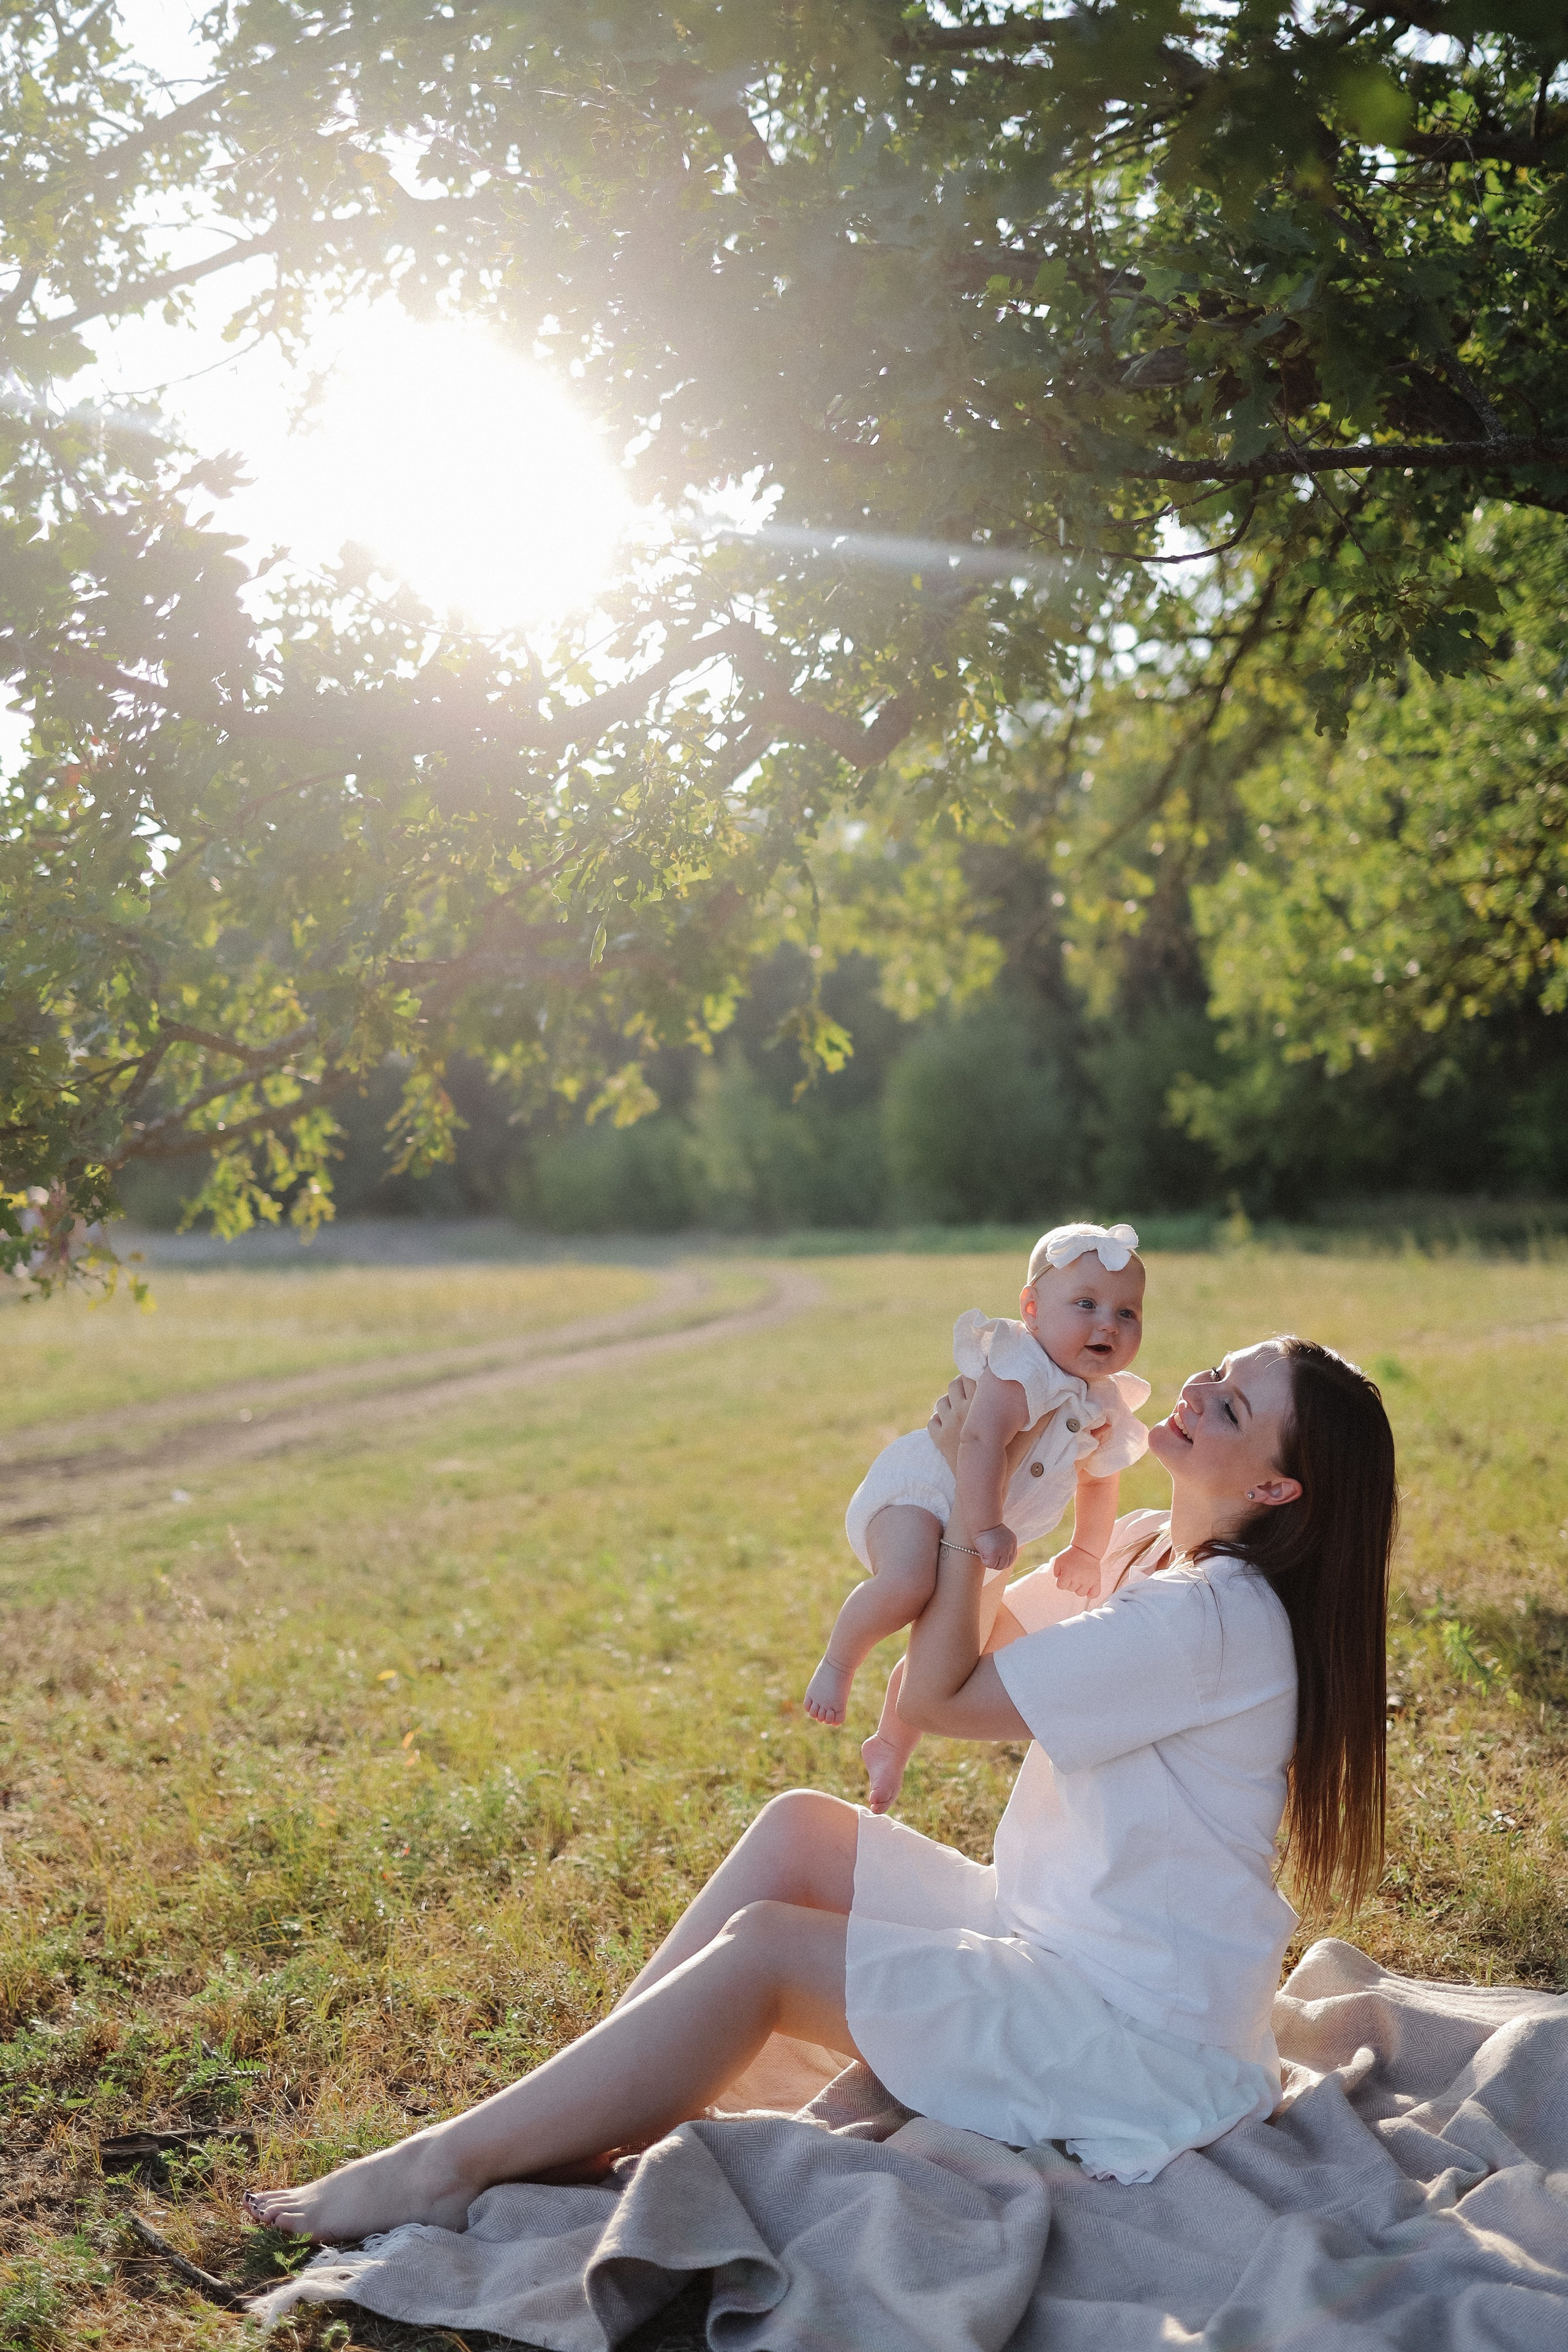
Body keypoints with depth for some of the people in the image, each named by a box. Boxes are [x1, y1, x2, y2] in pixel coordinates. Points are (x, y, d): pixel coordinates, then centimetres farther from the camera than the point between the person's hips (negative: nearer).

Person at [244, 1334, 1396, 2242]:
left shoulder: (1213, 1619, -25)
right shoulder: (1154, 1550, 5)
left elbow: (938, 1695, -21)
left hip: (1137, 2038, -9)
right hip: (1063, 1941, 9)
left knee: (762, 1951, -16)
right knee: (799, 1831, 0)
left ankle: (448, 2169, -8)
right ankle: (569, 2103, 2)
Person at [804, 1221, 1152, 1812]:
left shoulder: (1107, 1409, 4)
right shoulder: (1022, 1371, -24)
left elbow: (1098, 1481, 23)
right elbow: (981, 1441, -37)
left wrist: (1087, 1551, 28)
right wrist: (987, 1527, -41)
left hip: (983, 1547, 9)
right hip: (917, 1497, -9)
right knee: (909, 1584, -40)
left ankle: (889, 1745, 43)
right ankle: (837, 1663, -15)